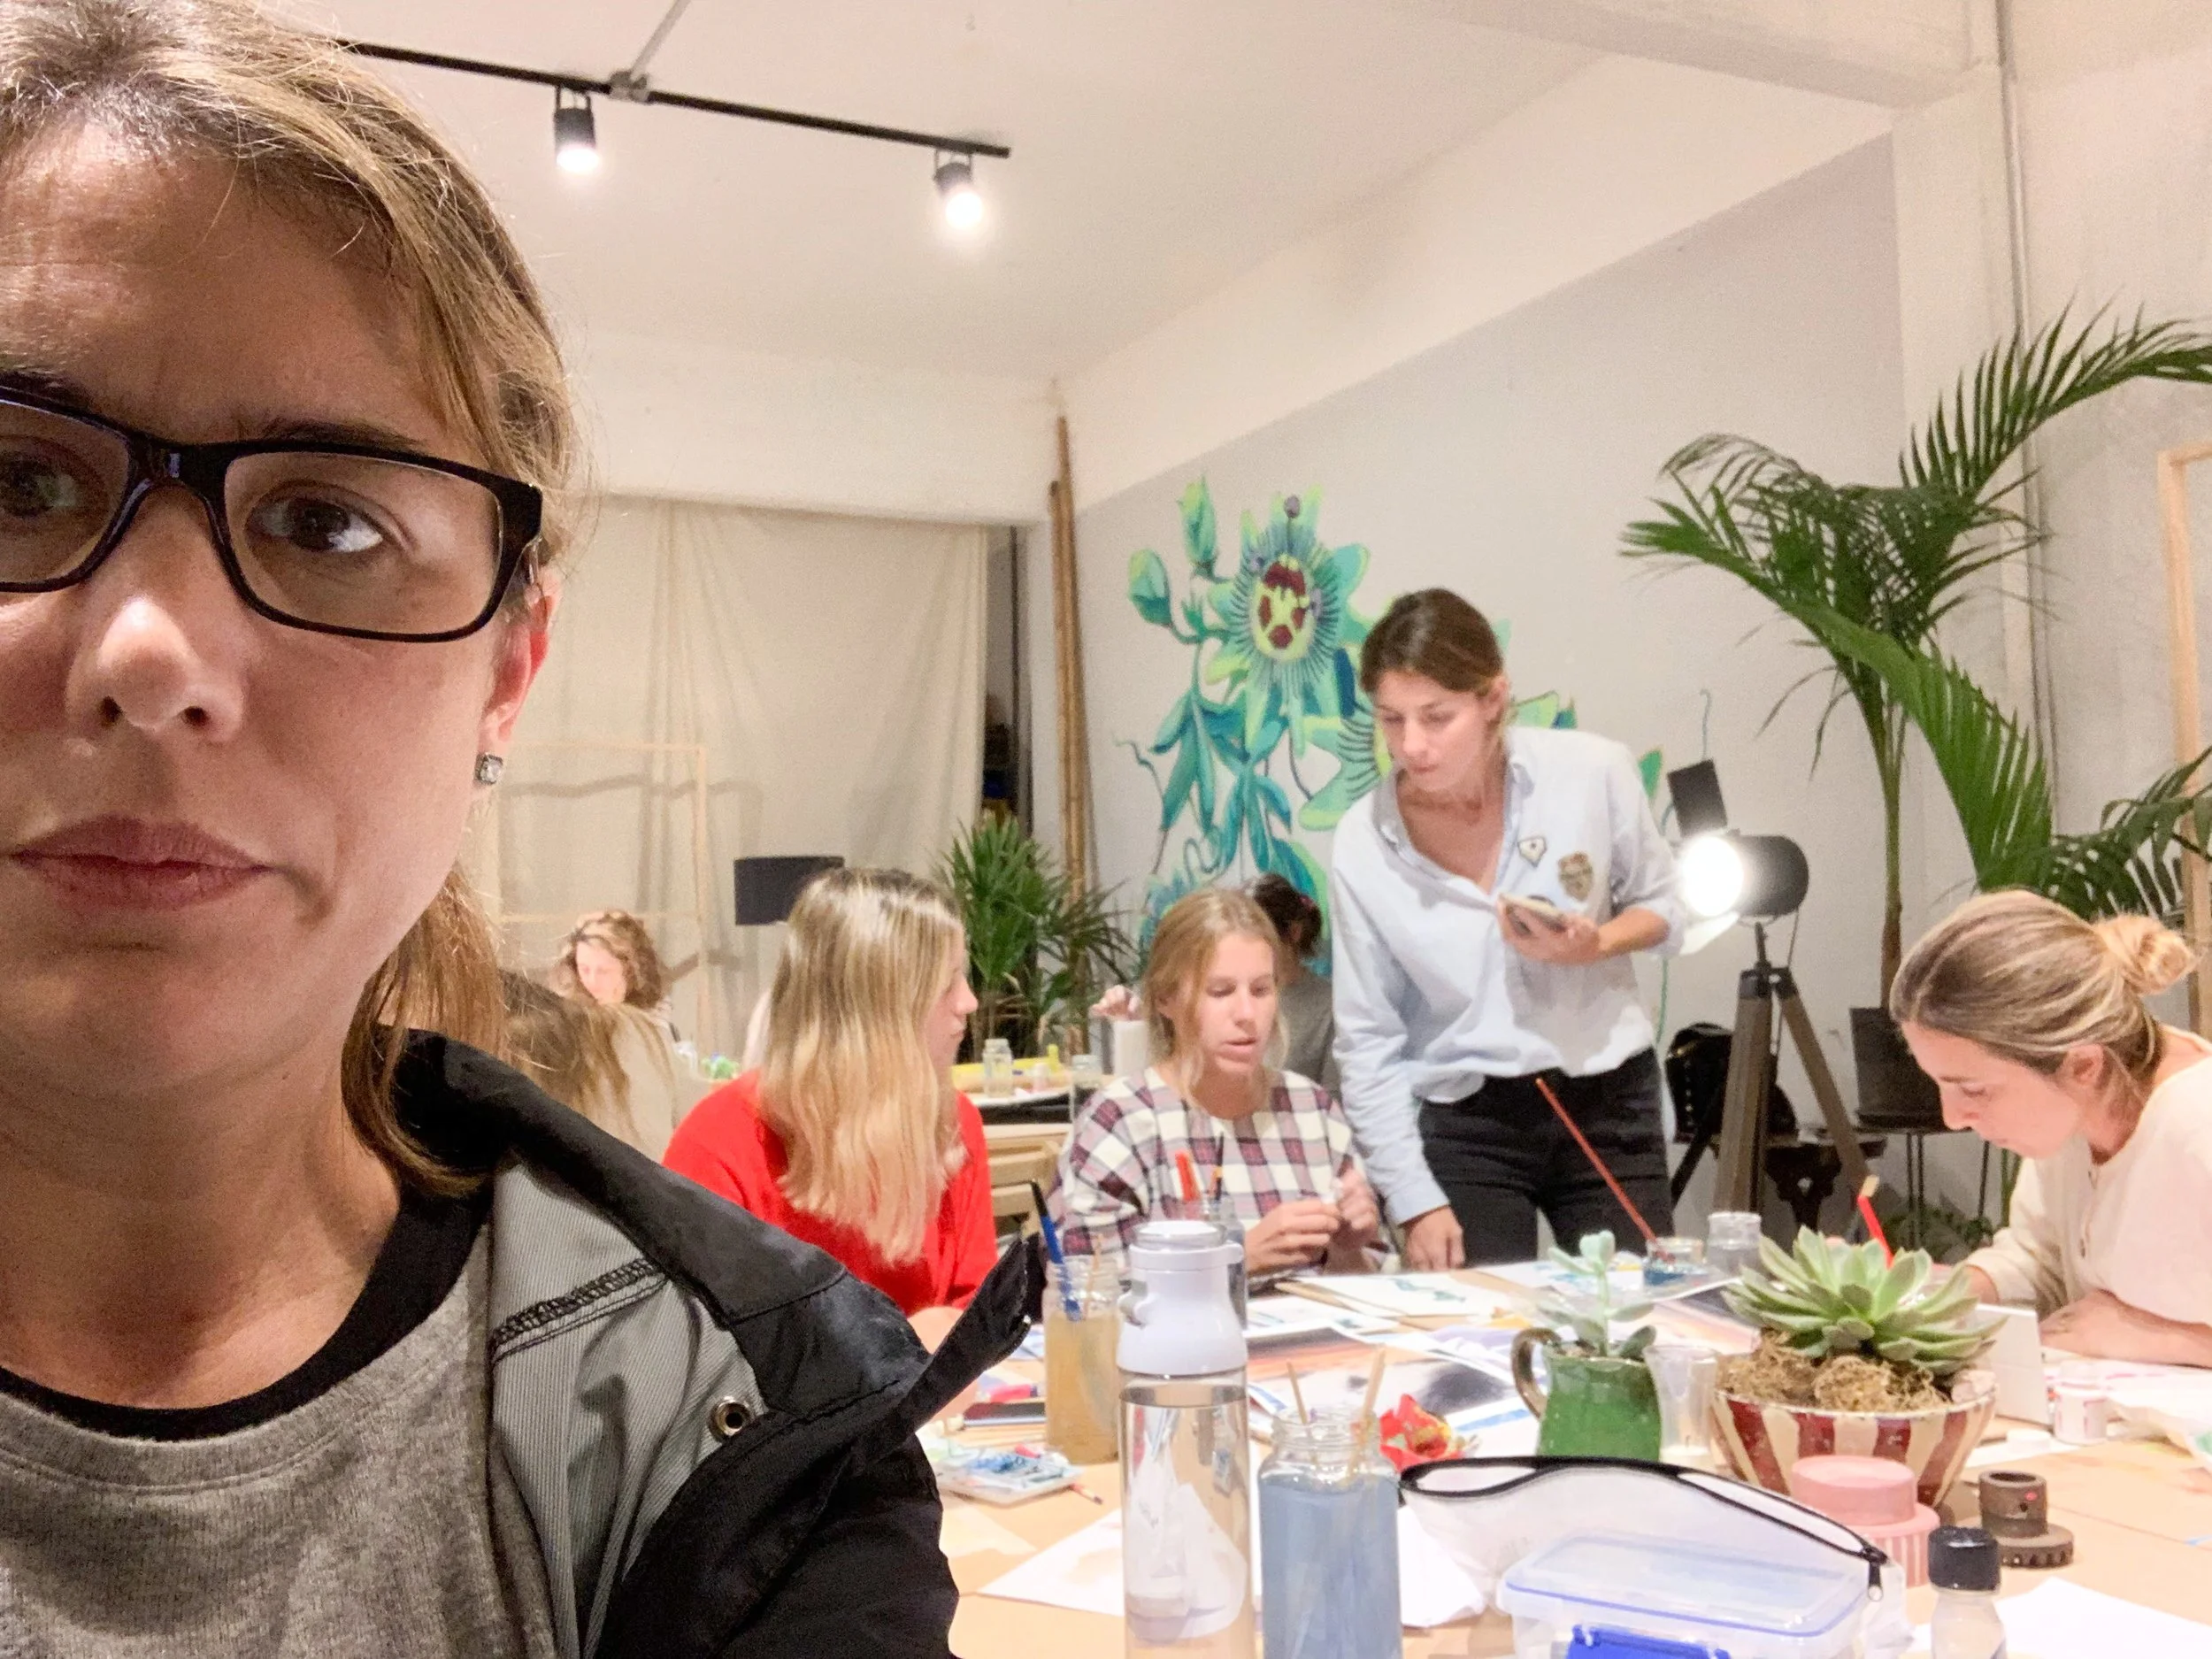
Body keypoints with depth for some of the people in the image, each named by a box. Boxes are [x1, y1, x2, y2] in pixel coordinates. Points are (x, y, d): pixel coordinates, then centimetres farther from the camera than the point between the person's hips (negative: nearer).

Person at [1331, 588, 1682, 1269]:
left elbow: (1660, 907, 6)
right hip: (1465, 1125, -1)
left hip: (1608, 1102, 1)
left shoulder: (1593, 773, -11)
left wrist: (1595, 945, -16)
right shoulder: (1362, 845, -11)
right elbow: (1368, 1043, -6)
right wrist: (1415, 1200, -9)